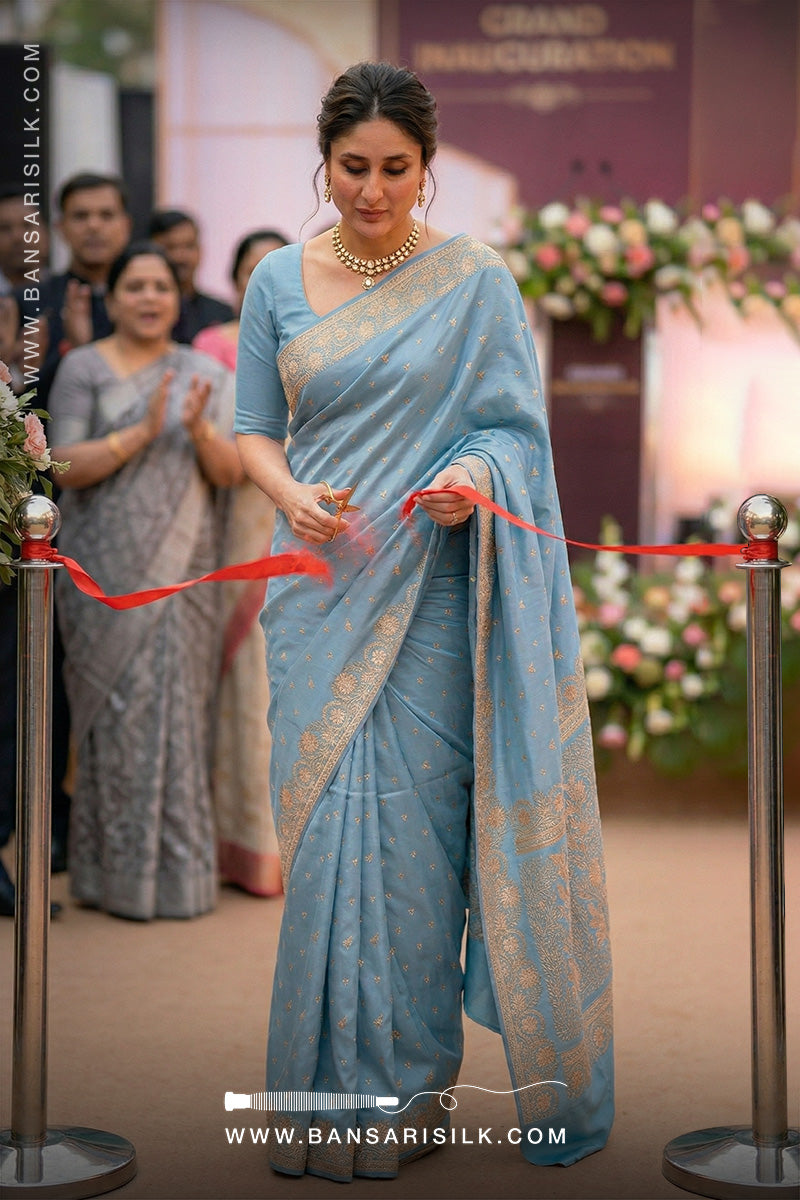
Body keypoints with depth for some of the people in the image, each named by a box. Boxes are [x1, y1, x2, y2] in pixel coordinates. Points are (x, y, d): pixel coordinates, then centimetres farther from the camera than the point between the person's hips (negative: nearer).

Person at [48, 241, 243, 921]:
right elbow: (67, 464, -7)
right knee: (117, 712, -2)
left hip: (182, 569, 2)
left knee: (180, 709, 1)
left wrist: (200, 430, -17)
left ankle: (179, 868, 9)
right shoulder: (84, 368, 4)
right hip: (108, 570, -2)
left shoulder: (205, 374, 11)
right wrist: (143, 431, -18)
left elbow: (230, 473, 3)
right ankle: (118, 871, 6)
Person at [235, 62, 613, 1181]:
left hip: (431, 590, -2)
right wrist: (291, 493, -12)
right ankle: (333, 1084, 13)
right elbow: (254, 428, 10)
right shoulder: (279, 281, 9)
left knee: (412, 824, -3)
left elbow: (513, 425, 0)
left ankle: (409, 1083, 10)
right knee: (323, 823, 2)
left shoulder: (477, 281, 2)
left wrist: (473, 478, -22)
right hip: (322, 583, 3)